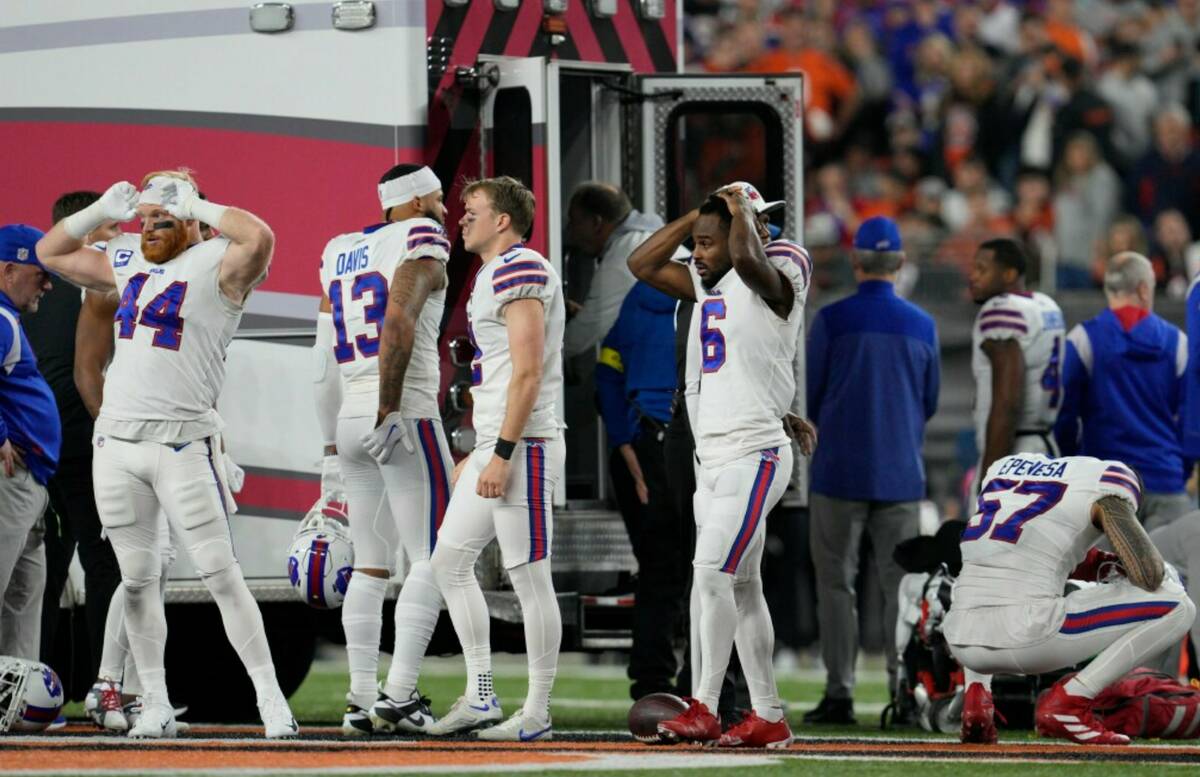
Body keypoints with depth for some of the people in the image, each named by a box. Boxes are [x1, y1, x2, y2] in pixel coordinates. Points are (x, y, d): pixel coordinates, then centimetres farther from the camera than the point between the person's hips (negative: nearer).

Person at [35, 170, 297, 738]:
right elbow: (50, 252, 27)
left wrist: (196, 206, -15)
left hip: (182, 445, -6)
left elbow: (259, 238, -28)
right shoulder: (129, 264, 15)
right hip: (116, 441, 6)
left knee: (220, 574, -10)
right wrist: (103, 210, 13)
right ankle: (155, 707, 15)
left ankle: (271, 701, -8)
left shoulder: (217, 265, -5)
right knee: (137, 580, 8)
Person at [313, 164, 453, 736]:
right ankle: (399, 695, -13)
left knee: (371, 565, 10)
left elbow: (325, 363, 15)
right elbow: (398, 323, -19)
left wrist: (332, 440, 19)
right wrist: (389, 411, -20)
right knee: (430, 560, -4)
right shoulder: (421, 243, -4)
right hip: (405, 415, -7)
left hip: (350, 420, 7)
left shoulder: (339, 254, 17)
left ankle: (361, 700, 6)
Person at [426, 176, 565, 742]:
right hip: (494, 446, 11)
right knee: (450, 561, 11)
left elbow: (528, 372, -20)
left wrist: (503, 455, -22)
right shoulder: (493, 276, 19)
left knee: (529, 577, -6)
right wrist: (478, 454, 24)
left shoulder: (520, 271, -13)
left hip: (524, 443, -11)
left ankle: (536, 715, -3)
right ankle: (481, 698, 14)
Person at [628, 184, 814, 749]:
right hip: (712, 460, 9)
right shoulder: (705, 283, 15)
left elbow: (748, 258, -31)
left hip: (754, 454, -9)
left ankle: (703, 709, -18)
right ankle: (767, 718, 11)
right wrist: (701, 213, 11)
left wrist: (740, 210, -12)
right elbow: (642, 264, 17)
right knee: (741, 586, 8)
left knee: (711, 574, -17)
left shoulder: (776, 282, -10)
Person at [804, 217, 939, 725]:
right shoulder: (922, 325, 4)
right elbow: (929, 403, 13)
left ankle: (839, 693, -2)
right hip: (902, 473, 3)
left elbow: (811, 396, 1)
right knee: (901, 583, 6)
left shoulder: (833, 320, -6)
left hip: (841, 472, -2)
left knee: (835, 581, 3)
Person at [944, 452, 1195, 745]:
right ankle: (1067, 702, -3)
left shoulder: (1004, 467, 24)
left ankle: (976, 694, 17)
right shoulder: (1108, 477, 6)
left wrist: (1106, 564, 30)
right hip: (1029, 637, -6)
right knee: (1177, 607, 7)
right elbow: (1148, 575, -2)